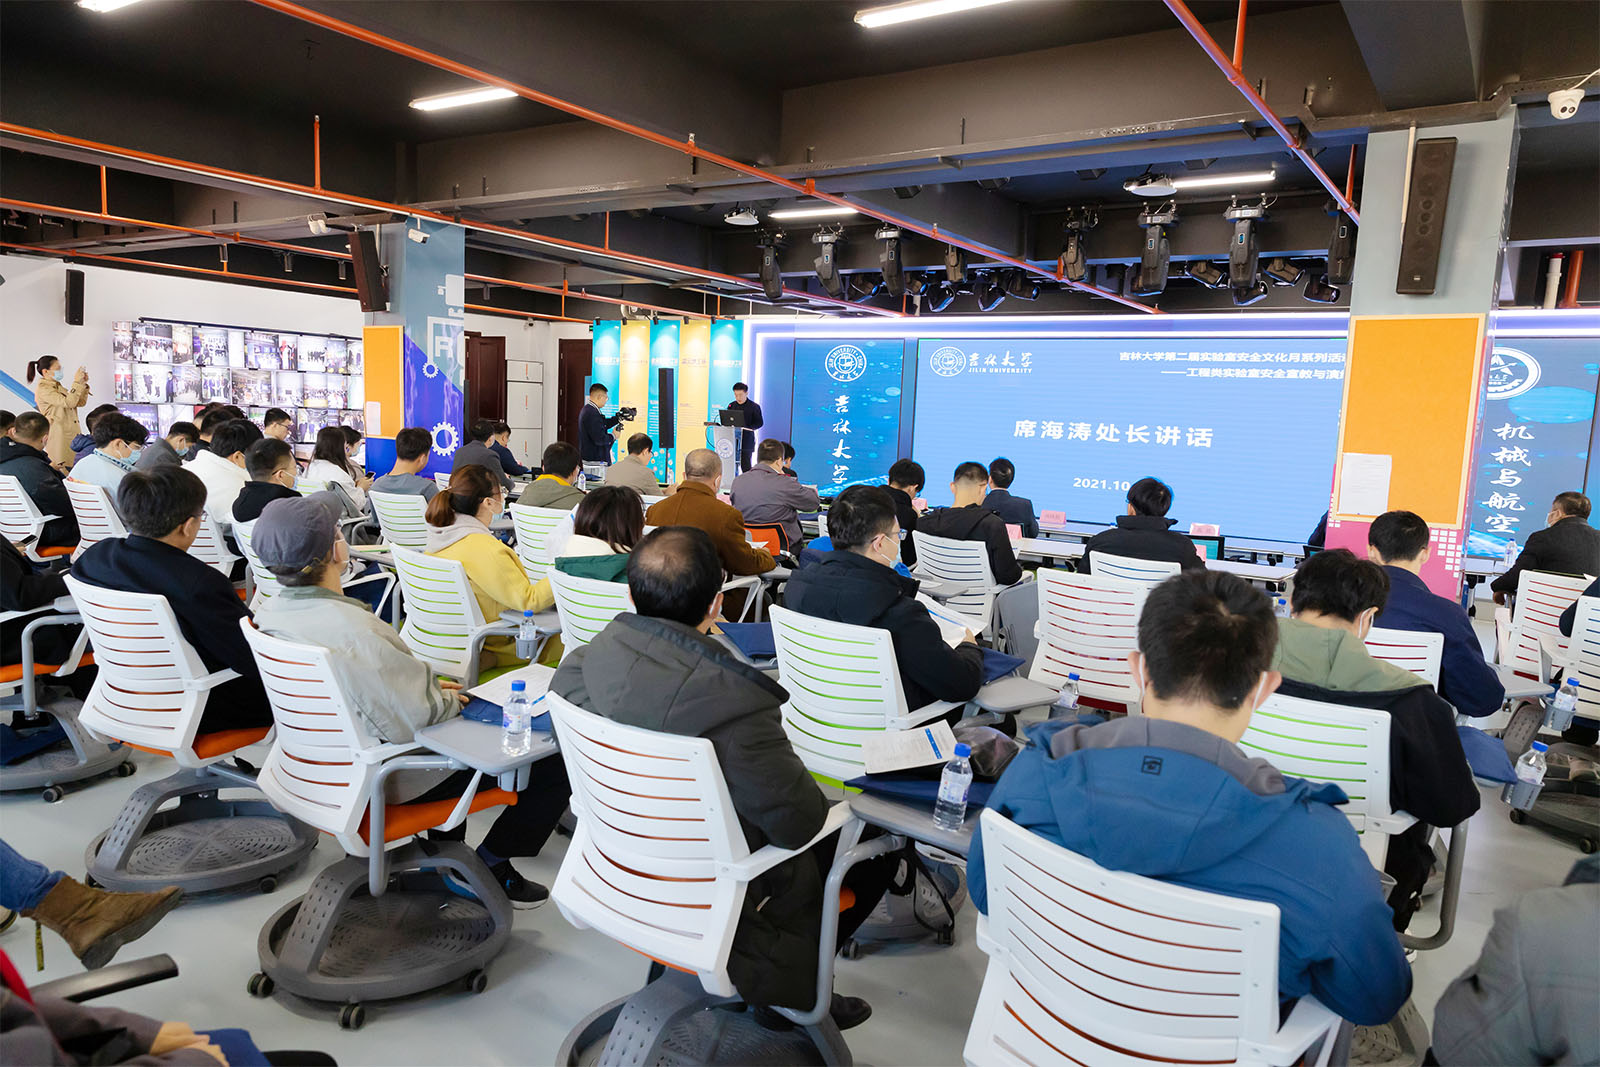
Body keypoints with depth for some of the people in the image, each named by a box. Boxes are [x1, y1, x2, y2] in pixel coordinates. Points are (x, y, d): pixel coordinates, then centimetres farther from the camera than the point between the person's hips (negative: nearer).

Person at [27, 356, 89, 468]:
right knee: (64, 469, -11)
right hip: (59, 437, -8)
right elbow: (69, 402, -21)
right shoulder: (43, 390, -9)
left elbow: (80, 402, 18)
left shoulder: (59, 387, 18)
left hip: (71, 436, 8)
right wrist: (77, 382, -16)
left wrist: (83, 383, 8)